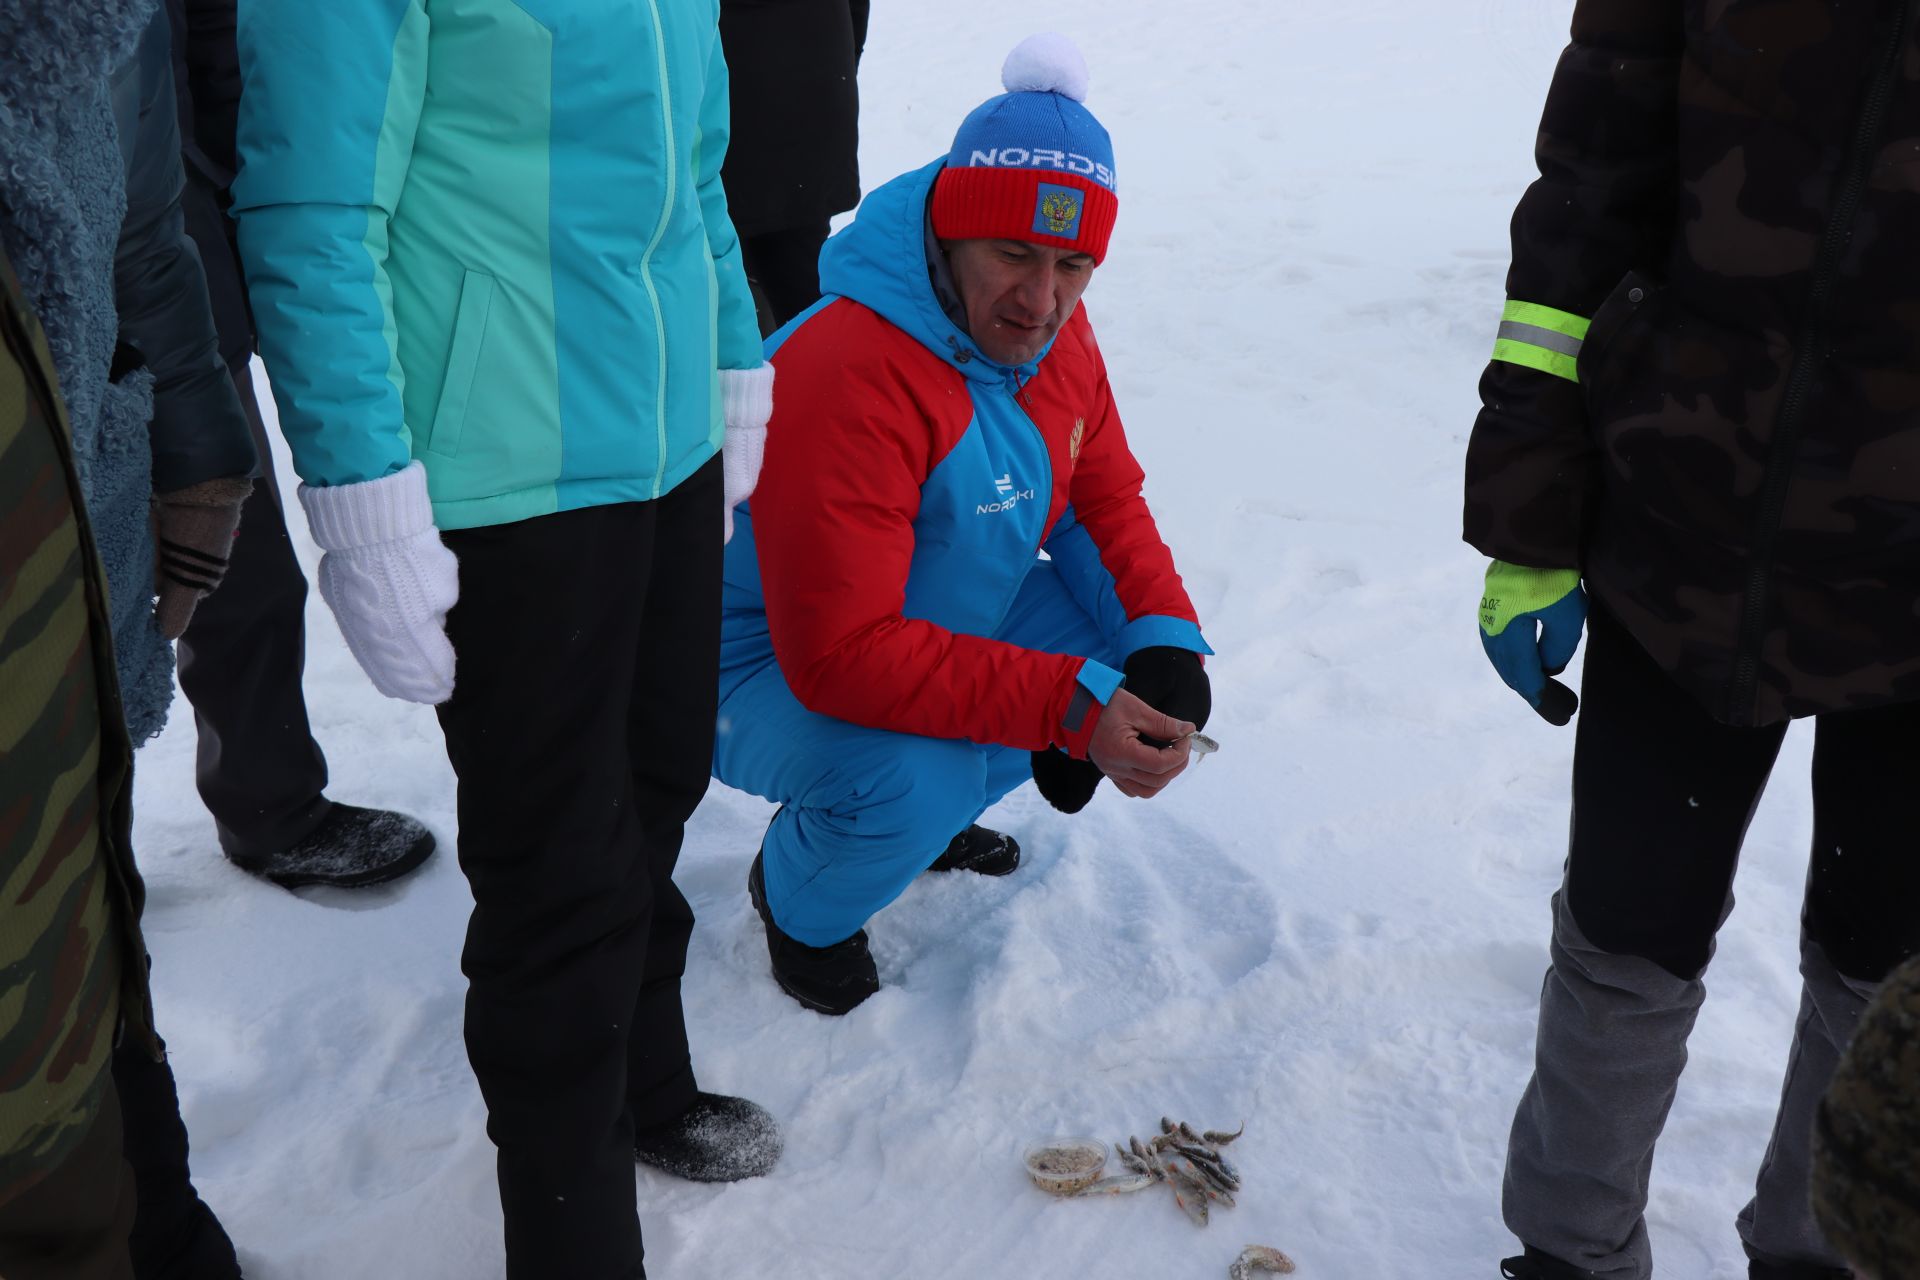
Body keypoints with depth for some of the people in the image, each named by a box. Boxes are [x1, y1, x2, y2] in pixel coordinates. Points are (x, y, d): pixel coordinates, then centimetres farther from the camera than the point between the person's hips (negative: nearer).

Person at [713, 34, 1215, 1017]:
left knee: (1145, 647, -8)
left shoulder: (1053, 335, -8)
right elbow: (843, 654, -38)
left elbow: (1104, 502, 3)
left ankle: (940, 808, 14)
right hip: (780, 668, -7)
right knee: (913, 783, -36)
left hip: (953, 619, 8)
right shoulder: (848, 380, -35)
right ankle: (799, 903, 2)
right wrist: (1070, 705, -40)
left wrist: (1163, 639, -17)